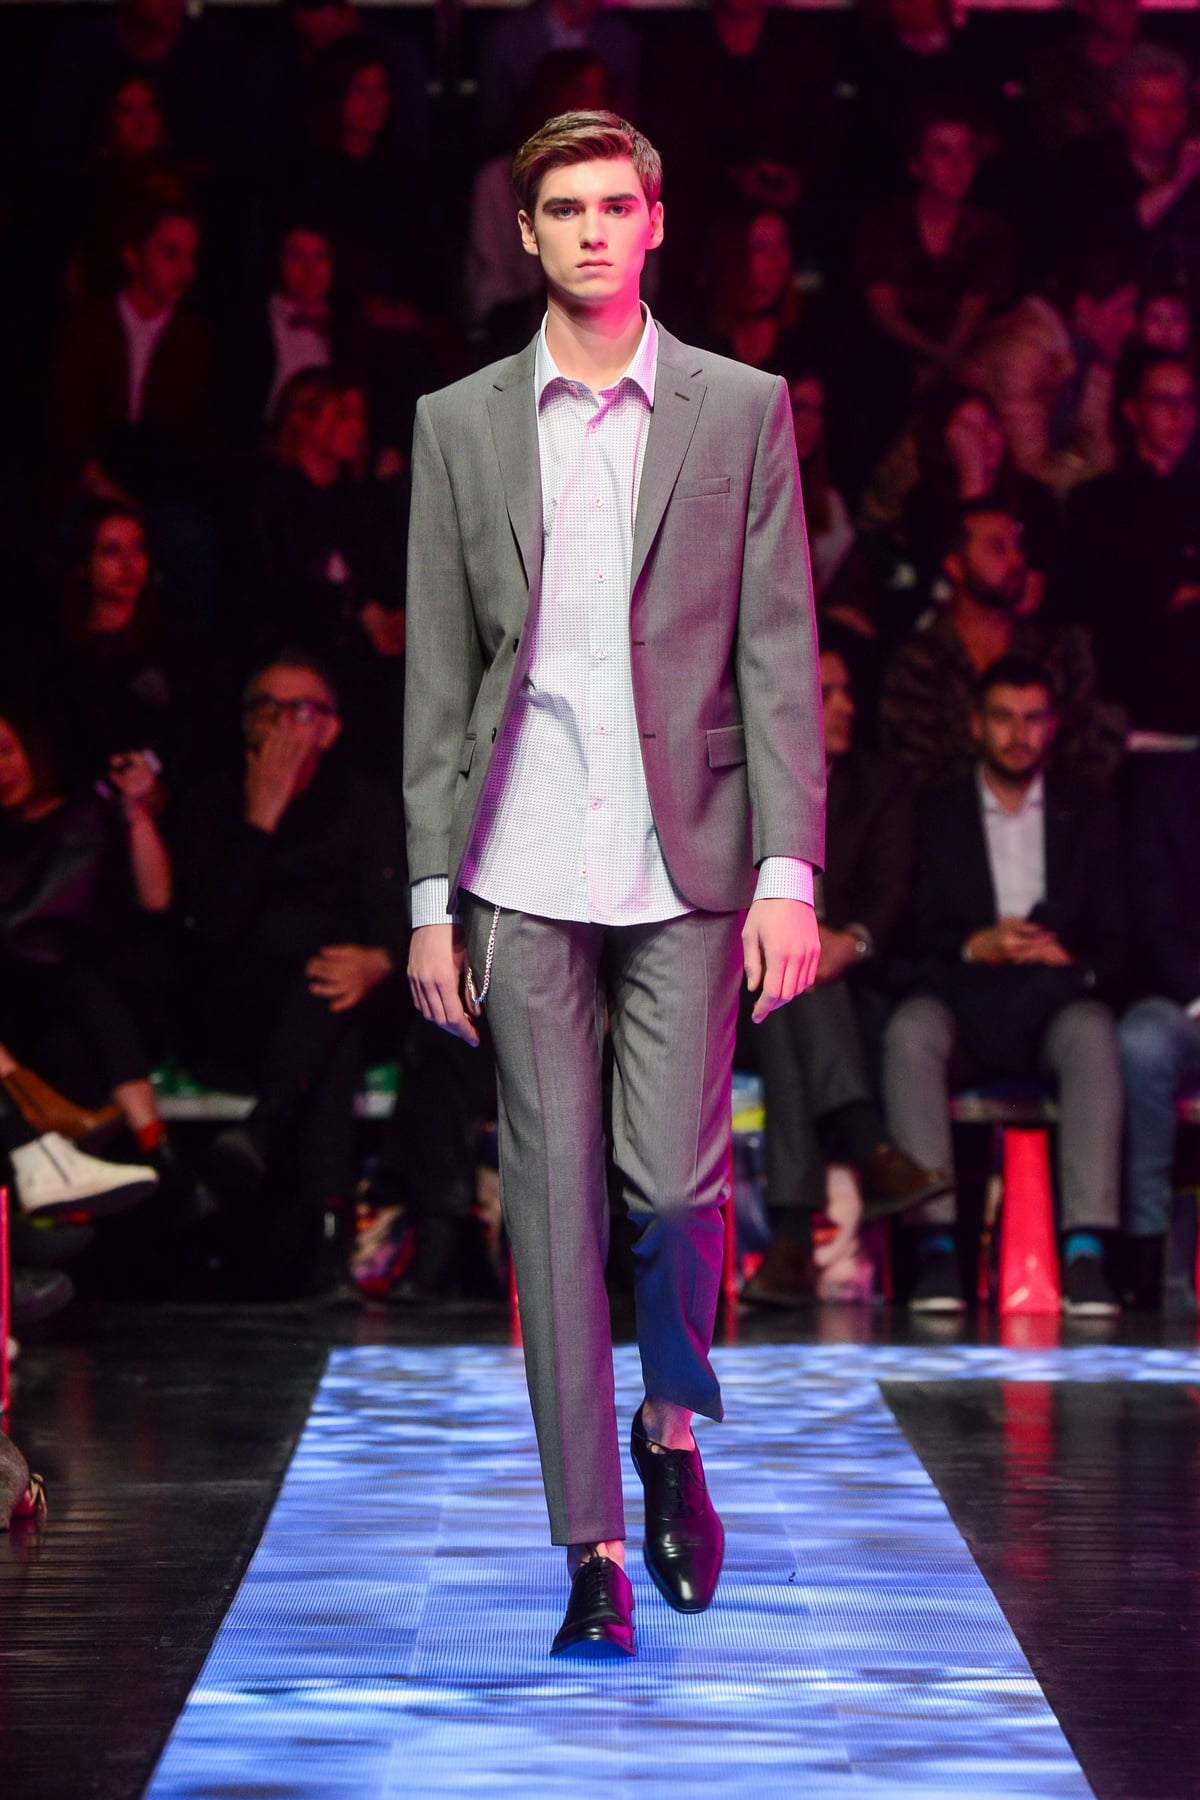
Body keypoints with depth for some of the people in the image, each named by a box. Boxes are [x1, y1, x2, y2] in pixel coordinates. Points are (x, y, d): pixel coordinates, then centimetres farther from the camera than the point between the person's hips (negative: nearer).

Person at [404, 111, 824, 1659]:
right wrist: (432, 896, 4)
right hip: (523, 869, 1)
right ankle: (593, 1545, 6)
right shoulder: (460, 426, 9)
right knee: (554, 1199, 0)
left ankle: (673, 1429, 24)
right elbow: (436, 674, 9)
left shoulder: (739, 412, 5)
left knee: (673, 1182, -7)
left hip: (685, 860, -1)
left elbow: (779, 653, 2)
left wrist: (789, 872, -6)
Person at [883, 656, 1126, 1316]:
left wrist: (1077, 963, -13)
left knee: (1093, 1032, -36)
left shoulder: (1089, 815, 17)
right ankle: (935, 1243, -41)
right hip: (964, 1002, 0)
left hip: (1056, 1005, 0)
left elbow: (1116, 938, 9)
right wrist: (975, 947, -14)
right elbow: (918, 935, 5)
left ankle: (1086, 1252, -44)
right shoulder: (935, 816, 15)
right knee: (910, 1029, -35)